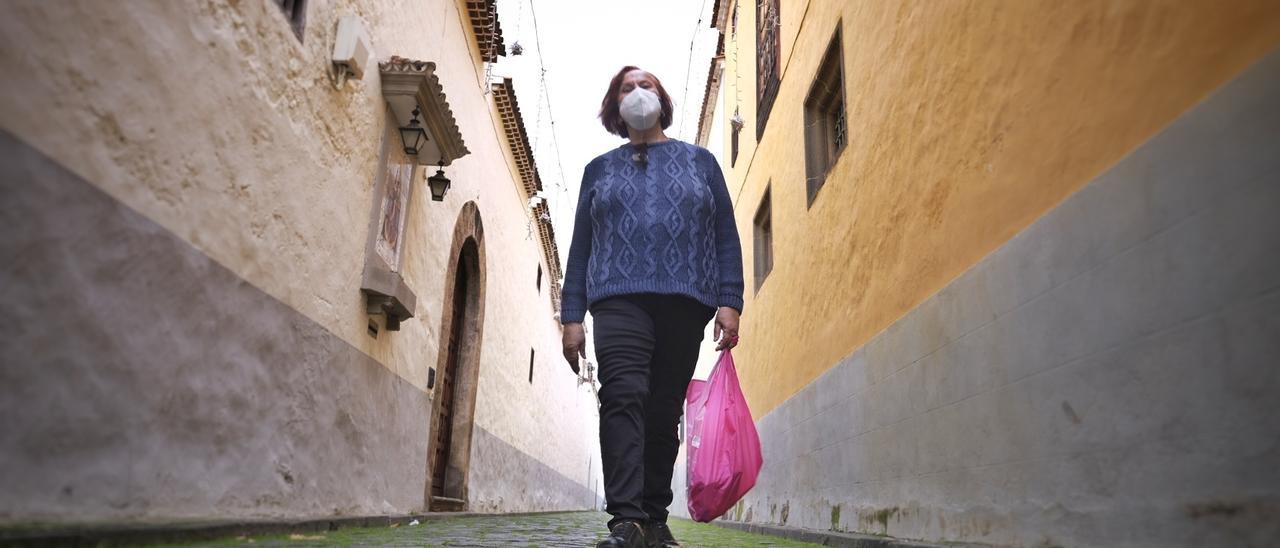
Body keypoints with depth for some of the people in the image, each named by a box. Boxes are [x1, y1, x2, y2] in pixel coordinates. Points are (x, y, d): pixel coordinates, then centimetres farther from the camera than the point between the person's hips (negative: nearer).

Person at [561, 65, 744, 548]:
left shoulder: (699, 161, 18)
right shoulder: (599, 169, 20)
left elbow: (727, 237, 10)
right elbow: (580, 247, 14)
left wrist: (729, 302, -3)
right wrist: (572, 317, 4)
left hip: (685, 302, 1)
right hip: (620, 299, 0)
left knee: (665, 412, 2)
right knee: (623, 398, -19)